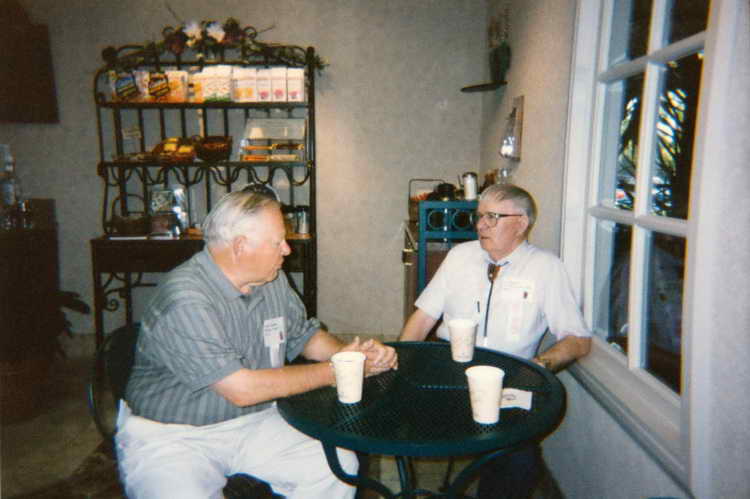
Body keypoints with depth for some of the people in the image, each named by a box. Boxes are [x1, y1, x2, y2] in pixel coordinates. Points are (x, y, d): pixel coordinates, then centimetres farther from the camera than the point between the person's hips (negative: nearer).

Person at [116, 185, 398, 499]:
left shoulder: (272, 280, 1)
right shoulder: (185, 300, -24)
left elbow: (305, 335, 15)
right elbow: (243, 389, -25)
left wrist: (350, 354, -6)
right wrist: (335, 372, -18)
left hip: (253, 421, 6)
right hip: (170, 435, -5)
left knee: (339, 466, -10)